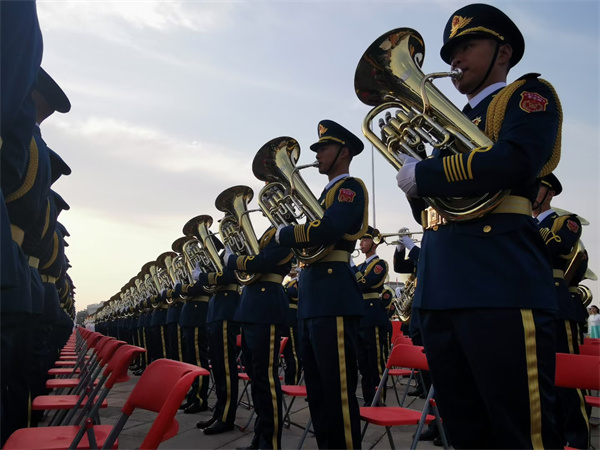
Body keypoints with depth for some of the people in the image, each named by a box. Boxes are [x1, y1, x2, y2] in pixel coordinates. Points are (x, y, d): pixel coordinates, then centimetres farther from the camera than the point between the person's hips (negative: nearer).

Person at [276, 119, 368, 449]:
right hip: (311, 298, 10)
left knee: (338, 389, -6)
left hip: (334, 296, -10)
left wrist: (283, 234, -7)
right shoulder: (327, 193, 24)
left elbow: (327, 230, -21)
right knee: (317, 389, 15)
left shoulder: (350, 187, -5)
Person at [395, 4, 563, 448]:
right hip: (440, 290, 8)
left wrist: (421, 174, -7)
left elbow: (514, 162, -16)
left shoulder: (529, 93, 6)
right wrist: (412, 166, 6)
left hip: (501, 285, -7)